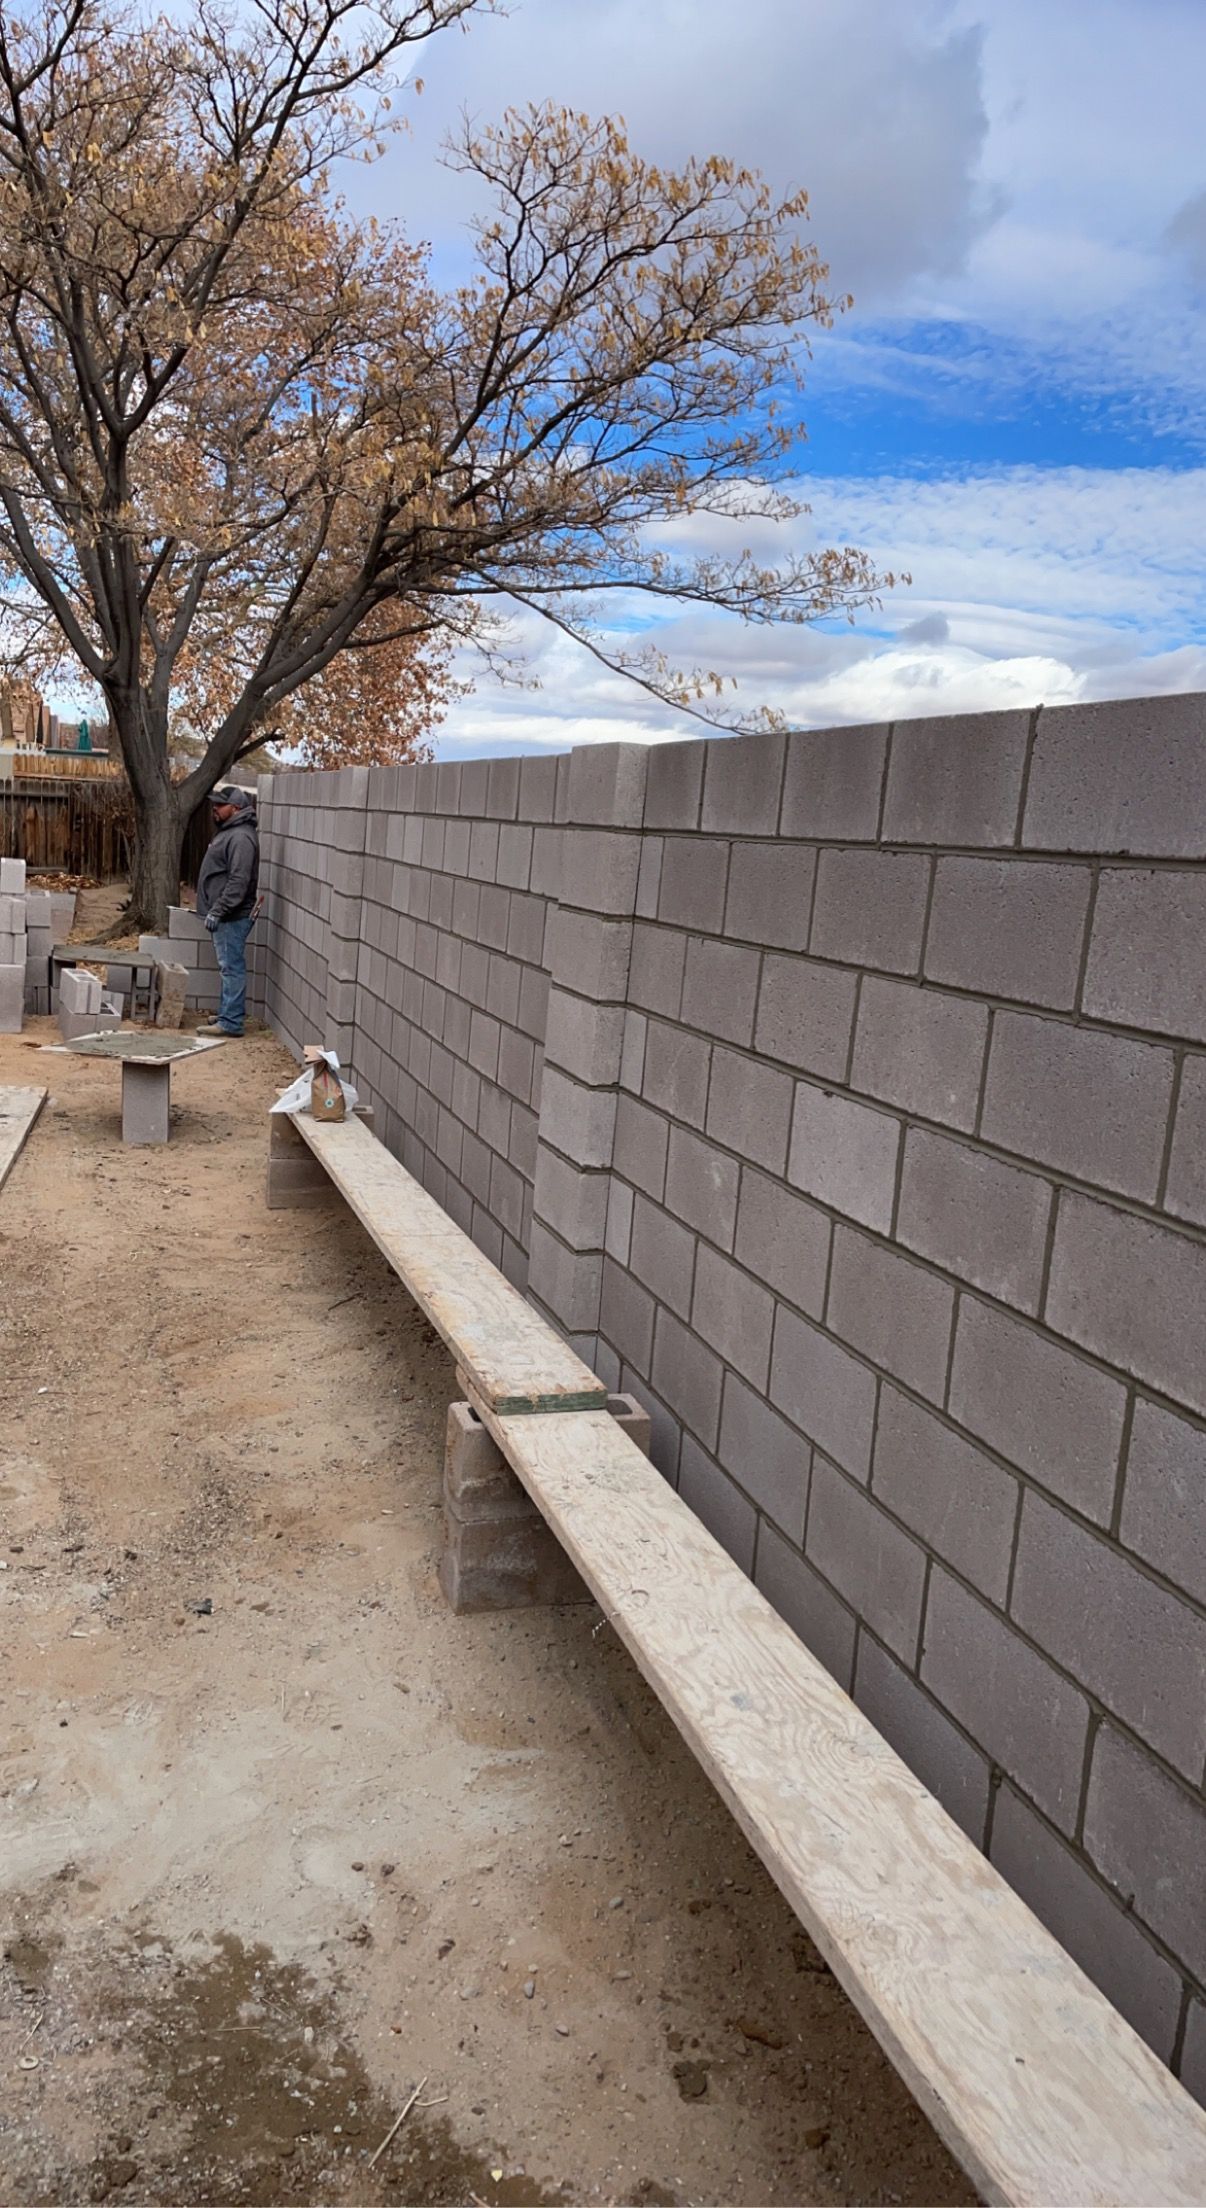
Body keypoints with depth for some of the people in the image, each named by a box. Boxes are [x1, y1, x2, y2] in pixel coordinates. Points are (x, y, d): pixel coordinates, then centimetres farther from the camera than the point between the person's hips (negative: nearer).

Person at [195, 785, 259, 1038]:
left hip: (233, 916, -11)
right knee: (230, 967, 16)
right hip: (226, 915, 11)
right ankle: (228, 1013, 24)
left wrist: (218, 910, -24)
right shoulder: (228, 831, 17)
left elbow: (239, 881, -25)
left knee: (232, 967, -8)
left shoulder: (241, 837, -18)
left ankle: (231, 1022, -6)